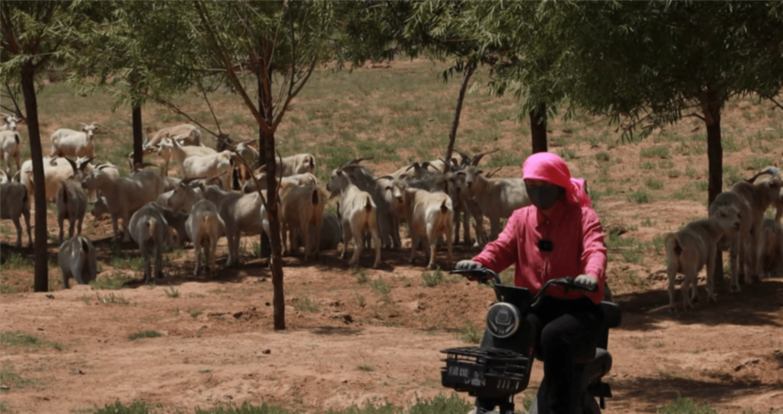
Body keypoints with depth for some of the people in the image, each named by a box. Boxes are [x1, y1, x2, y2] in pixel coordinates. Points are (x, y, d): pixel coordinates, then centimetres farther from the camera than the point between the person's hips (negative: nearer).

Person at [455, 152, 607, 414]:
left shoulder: (583, 216, 1)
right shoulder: (521, 218, 15)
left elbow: (595, 250, -17)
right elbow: (502, 247, 1)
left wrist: (592, 276, -41)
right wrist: (479, 263, -24)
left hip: (576, 307, -3)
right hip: (533, 306, 4)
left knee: (554, 335, -36)